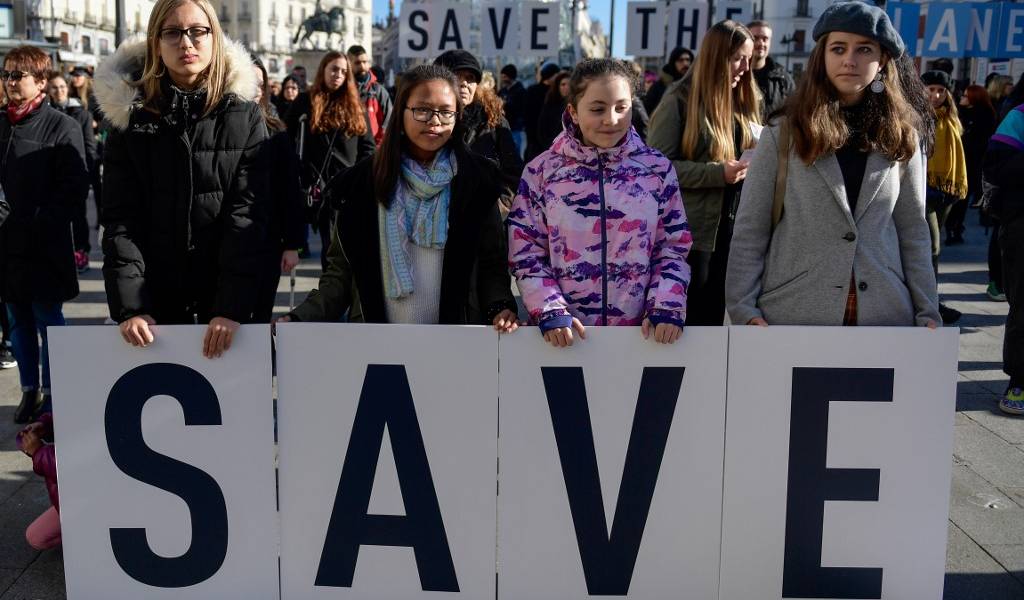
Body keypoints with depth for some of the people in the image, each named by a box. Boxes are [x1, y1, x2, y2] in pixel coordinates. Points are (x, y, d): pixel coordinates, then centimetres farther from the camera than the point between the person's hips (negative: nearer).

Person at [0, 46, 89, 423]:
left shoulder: (62, 127, -6)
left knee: (49, 322, 3)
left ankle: (52, 395, 15)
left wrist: (36, 226, -15)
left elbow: (75, 190, -11)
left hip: (44, 249, -5)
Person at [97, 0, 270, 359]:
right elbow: (119, 219, -4)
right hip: (154, 298, 1)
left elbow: (248, 213, -10)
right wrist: (129, 307, -16)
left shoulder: (244, 115, -2)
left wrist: (233, 306, -20)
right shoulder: (130, 116, 0)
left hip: (228, 301, -1)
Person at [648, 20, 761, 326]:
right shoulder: (680, 100, -9)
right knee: (689, 317, 2)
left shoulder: (744, 101, 12)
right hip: (693, 231, -6)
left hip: (733, 228, 6)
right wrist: (718, 173, -22)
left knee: (717, 314, 12)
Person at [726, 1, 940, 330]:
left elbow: (913, 231, 10)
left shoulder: (901, 138, 7)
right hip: (792, 314, -2)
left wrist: (927, 311, 6)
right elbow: (749, 233, -2)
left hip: (887, 315, 2)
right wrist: (744, 309, -10)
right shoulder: (781, 137, -1)